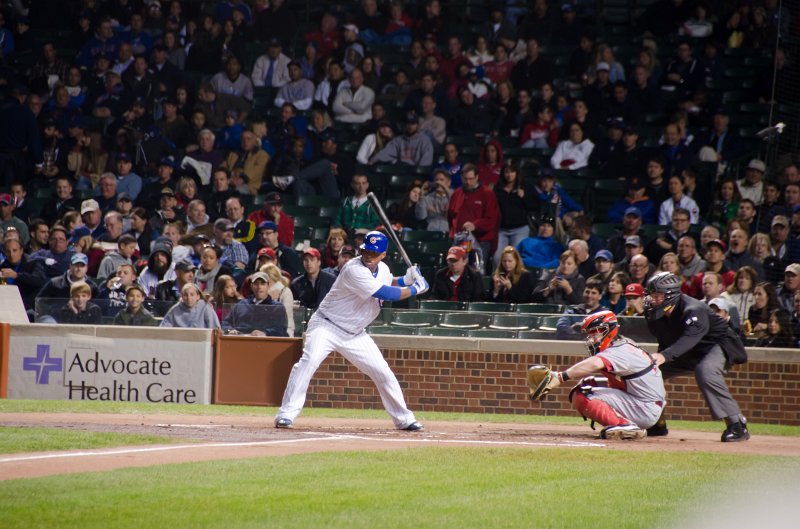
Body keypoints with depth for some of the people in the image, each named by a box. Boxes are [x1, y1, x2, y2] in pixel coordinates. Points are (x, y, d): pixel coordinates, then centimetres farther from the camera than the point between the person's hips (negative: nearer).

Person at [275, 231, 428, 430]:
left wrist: (405, 280, 7)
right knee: (308, 361, -30)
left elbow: (387, 282, 27)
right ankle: (286, 414, -29)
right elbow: (385, 294, -26)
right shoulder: (354, 270, -25)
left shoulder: (383, 270, 1)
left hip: (354, 335, 7)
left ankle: (403, 419, 21)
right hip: (327, 326, -7)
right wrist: (415, 289, -15)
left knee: (383, 373, 5)